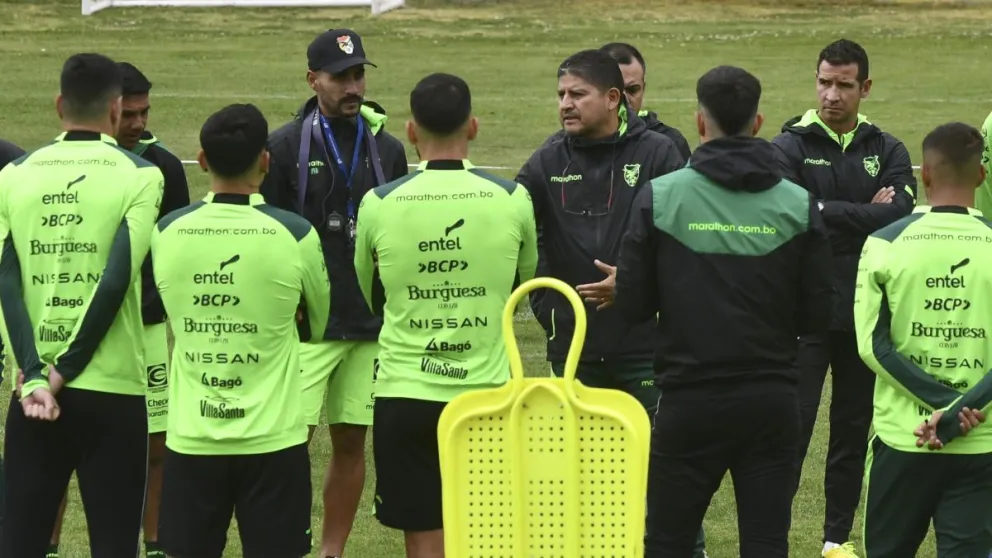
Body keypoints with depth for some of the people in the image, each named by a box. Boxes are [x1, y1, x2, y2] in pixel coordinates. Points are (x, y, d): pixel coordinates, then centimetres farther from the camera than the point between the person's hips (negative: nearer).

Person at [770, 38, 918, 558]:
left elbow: (899, 215, -11)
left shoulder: (887, 151, 6)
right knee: (793, 427, -5)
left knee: (854, 429, 10)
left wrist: (826, 212, -13)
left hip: (866, 315, 3)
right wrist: (864, 215, -14)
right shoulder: (791, 147, -2)